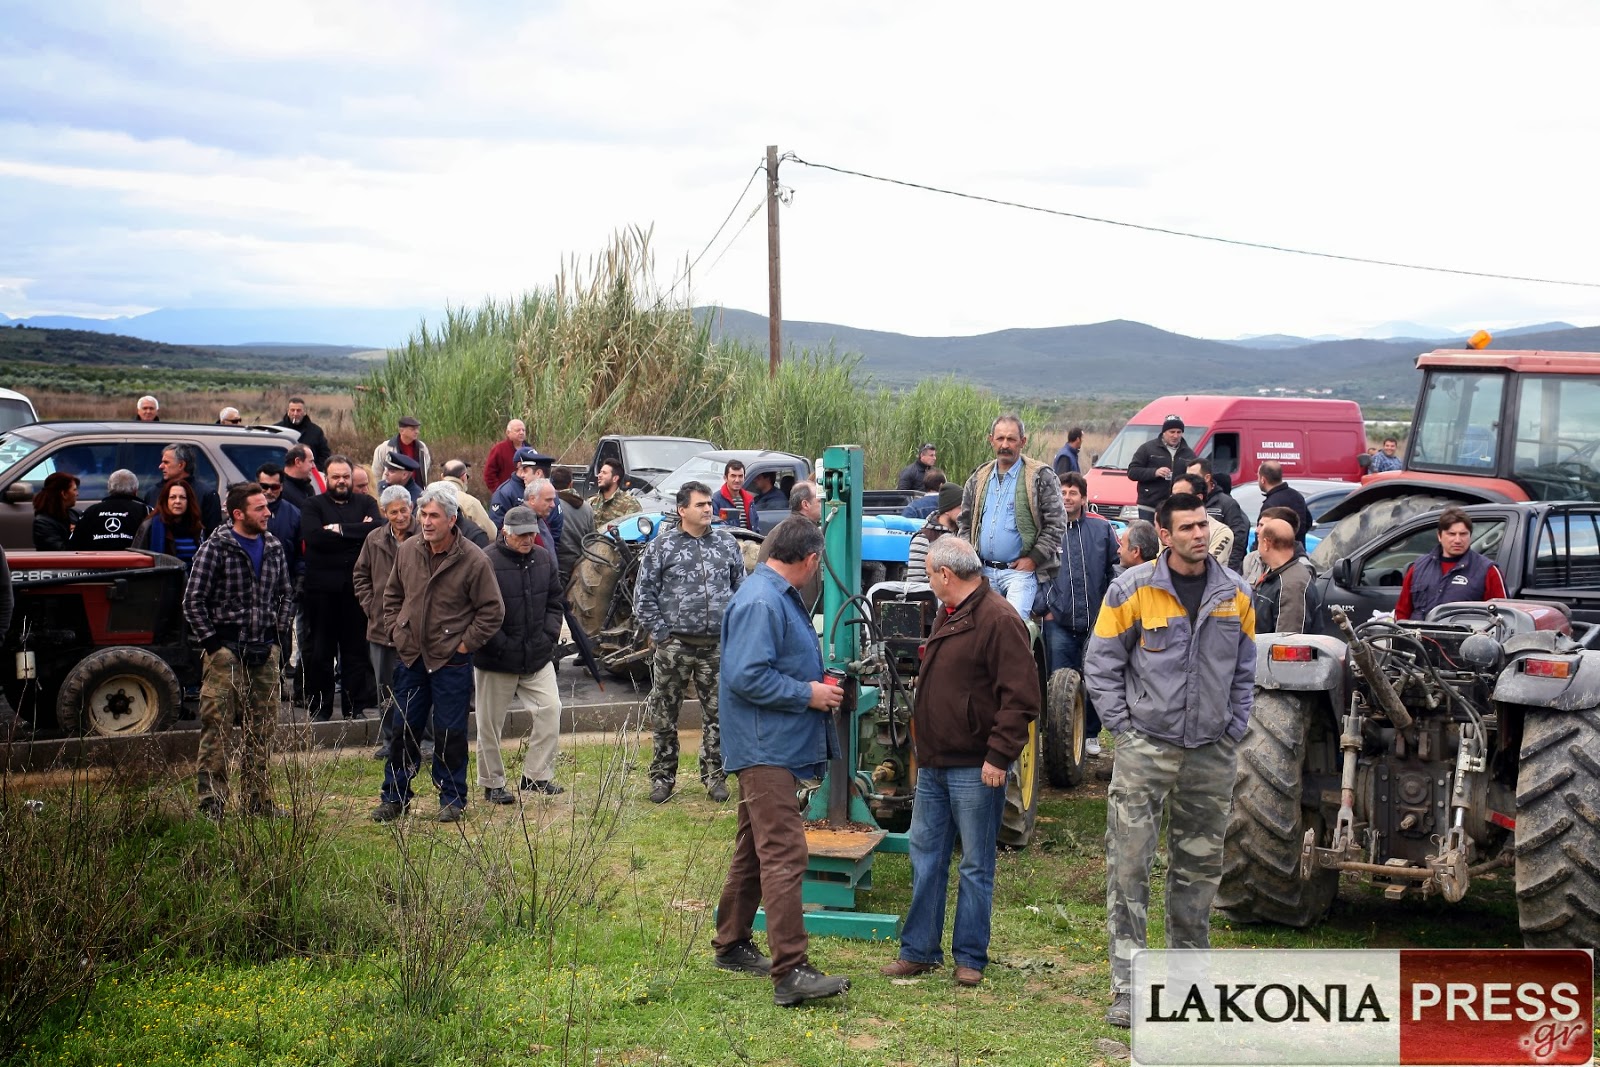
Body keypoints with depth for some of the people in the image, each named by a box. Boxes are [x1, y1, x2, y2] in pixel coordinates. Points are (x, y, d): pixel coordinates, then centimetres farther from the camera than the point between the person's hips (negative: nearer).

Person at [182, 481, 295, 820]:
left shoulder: (274, 548, 11)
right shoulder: (216, 548, -7)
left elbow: (285, 595, 22)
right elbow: (193, 600, -7)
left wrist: (280, 634, 12)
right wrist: (211, 641, -9)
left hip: (265, 652, 6)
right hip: (226, 652, -6)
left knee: (262, 731, 9)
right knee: (216, 730, -5)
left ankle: (258, 801, 18)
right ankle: (211, 804, -1)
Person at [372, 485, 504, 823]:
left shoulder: (474, 560, -13)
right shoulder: (406, 552, 2)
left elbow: (493, 611, -7)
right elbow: (392, 596, 18)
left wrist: (465, 643, -9)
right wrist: (396, 631, 8)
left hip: (451, 661, -4)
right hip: (411, 657, 4)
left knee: (450, 733, 3)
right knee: (403, 731, 9)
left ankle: (452, 799, 16)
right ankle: (395, 797, 19)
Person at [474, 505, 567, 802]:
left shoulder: (544, 558, 5)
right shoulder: (487, 562, -15)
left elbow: (555, 602, 14)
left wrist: (549, 635, 1)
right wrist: (500, 645, -16)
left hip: (539, 656, 5)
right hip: (496, 661, -5)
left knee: (550, 709, -4)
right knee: (490, 722, 5)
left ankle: (536, 775, 6)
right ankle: (492, 783, 19)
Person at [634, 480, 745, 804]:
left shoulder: (727, 542, 8)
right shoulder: (662, 546, -1)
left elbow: (741, 589, 13)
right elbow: (644, 595, 0)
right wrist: (661, 634, -6)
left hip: (719, 645, 2)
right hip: (675, 645, -2)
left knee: (717, 714, 7)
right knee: (664, 716, 4)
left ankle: (714, 775, 19)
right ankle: (663, 777, 15)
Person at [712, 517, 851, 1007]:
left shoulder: (782, 597, 15)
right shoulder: (760, 603, -18)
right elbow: (746, 676, -25)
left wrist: (819, 681, 14)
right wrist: (808, 693, -19)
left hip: (778, 749, 11)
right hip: (766, 750, -11)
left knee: (755, 851, 18)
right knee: (784, 856, -15)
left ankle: (732, 945, 29)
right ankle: (790, 971, -18)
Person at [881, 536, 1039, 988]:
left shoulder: (999, 620, -15)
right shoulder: (949, 614, 15)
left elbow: (1021, 696, -19)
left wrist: (999, 756, -20)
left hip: (975, 768, -9)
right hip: (934, 763, 9)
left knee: (976, 865, 2)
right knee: (925, 855, 12)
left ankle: (970, 957, 11)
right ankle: (920, 949, 20)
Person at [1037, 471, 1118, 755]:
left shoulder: (1101, 528, 6)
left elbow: (1117, 567, 11)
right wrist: (1045, 605, -2)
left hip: (1096, 619, 1)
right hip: (1059, 621, -1)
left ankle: (1091, 735, 21)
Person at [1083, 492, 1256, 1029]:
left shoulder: (1234, 593, 5)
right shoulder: (1132, 590, -6)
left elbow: (1244, 670, 16)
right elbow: (1100, 664, 0)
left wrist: (1234, 728, 7)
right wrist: (1124, 725, -5)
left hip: (1212, 753, 4)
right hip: (1146, 748, -4)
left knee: (1200, 867, 12)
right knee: (1129, 864, -8)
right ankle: (1127, 985, -4)